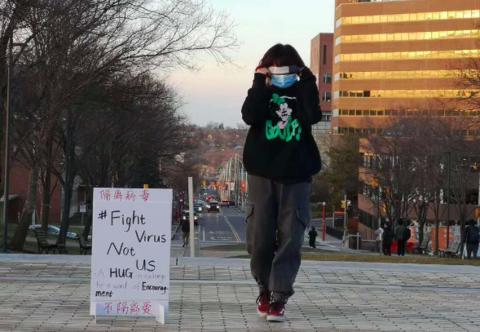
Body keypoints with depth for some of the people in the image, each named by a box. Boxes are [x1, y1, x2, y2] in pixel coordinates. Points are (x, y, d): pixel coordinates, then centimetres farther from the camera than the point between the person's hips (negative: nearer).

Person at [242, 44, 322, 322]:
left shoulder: (303, 93, 7)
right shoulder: (261, 92, 7)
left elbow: (314, 116, -13)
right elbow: (249, 116, -14)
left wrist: (307, 83, -13)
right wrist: (261, 83, -14)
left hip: (296, 176, 0)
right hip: (263, 174, 0)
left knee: (290, 239, -6)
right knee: (260, 238, 2)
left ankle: (279, 298, -3)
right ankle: (265, 288, 23)